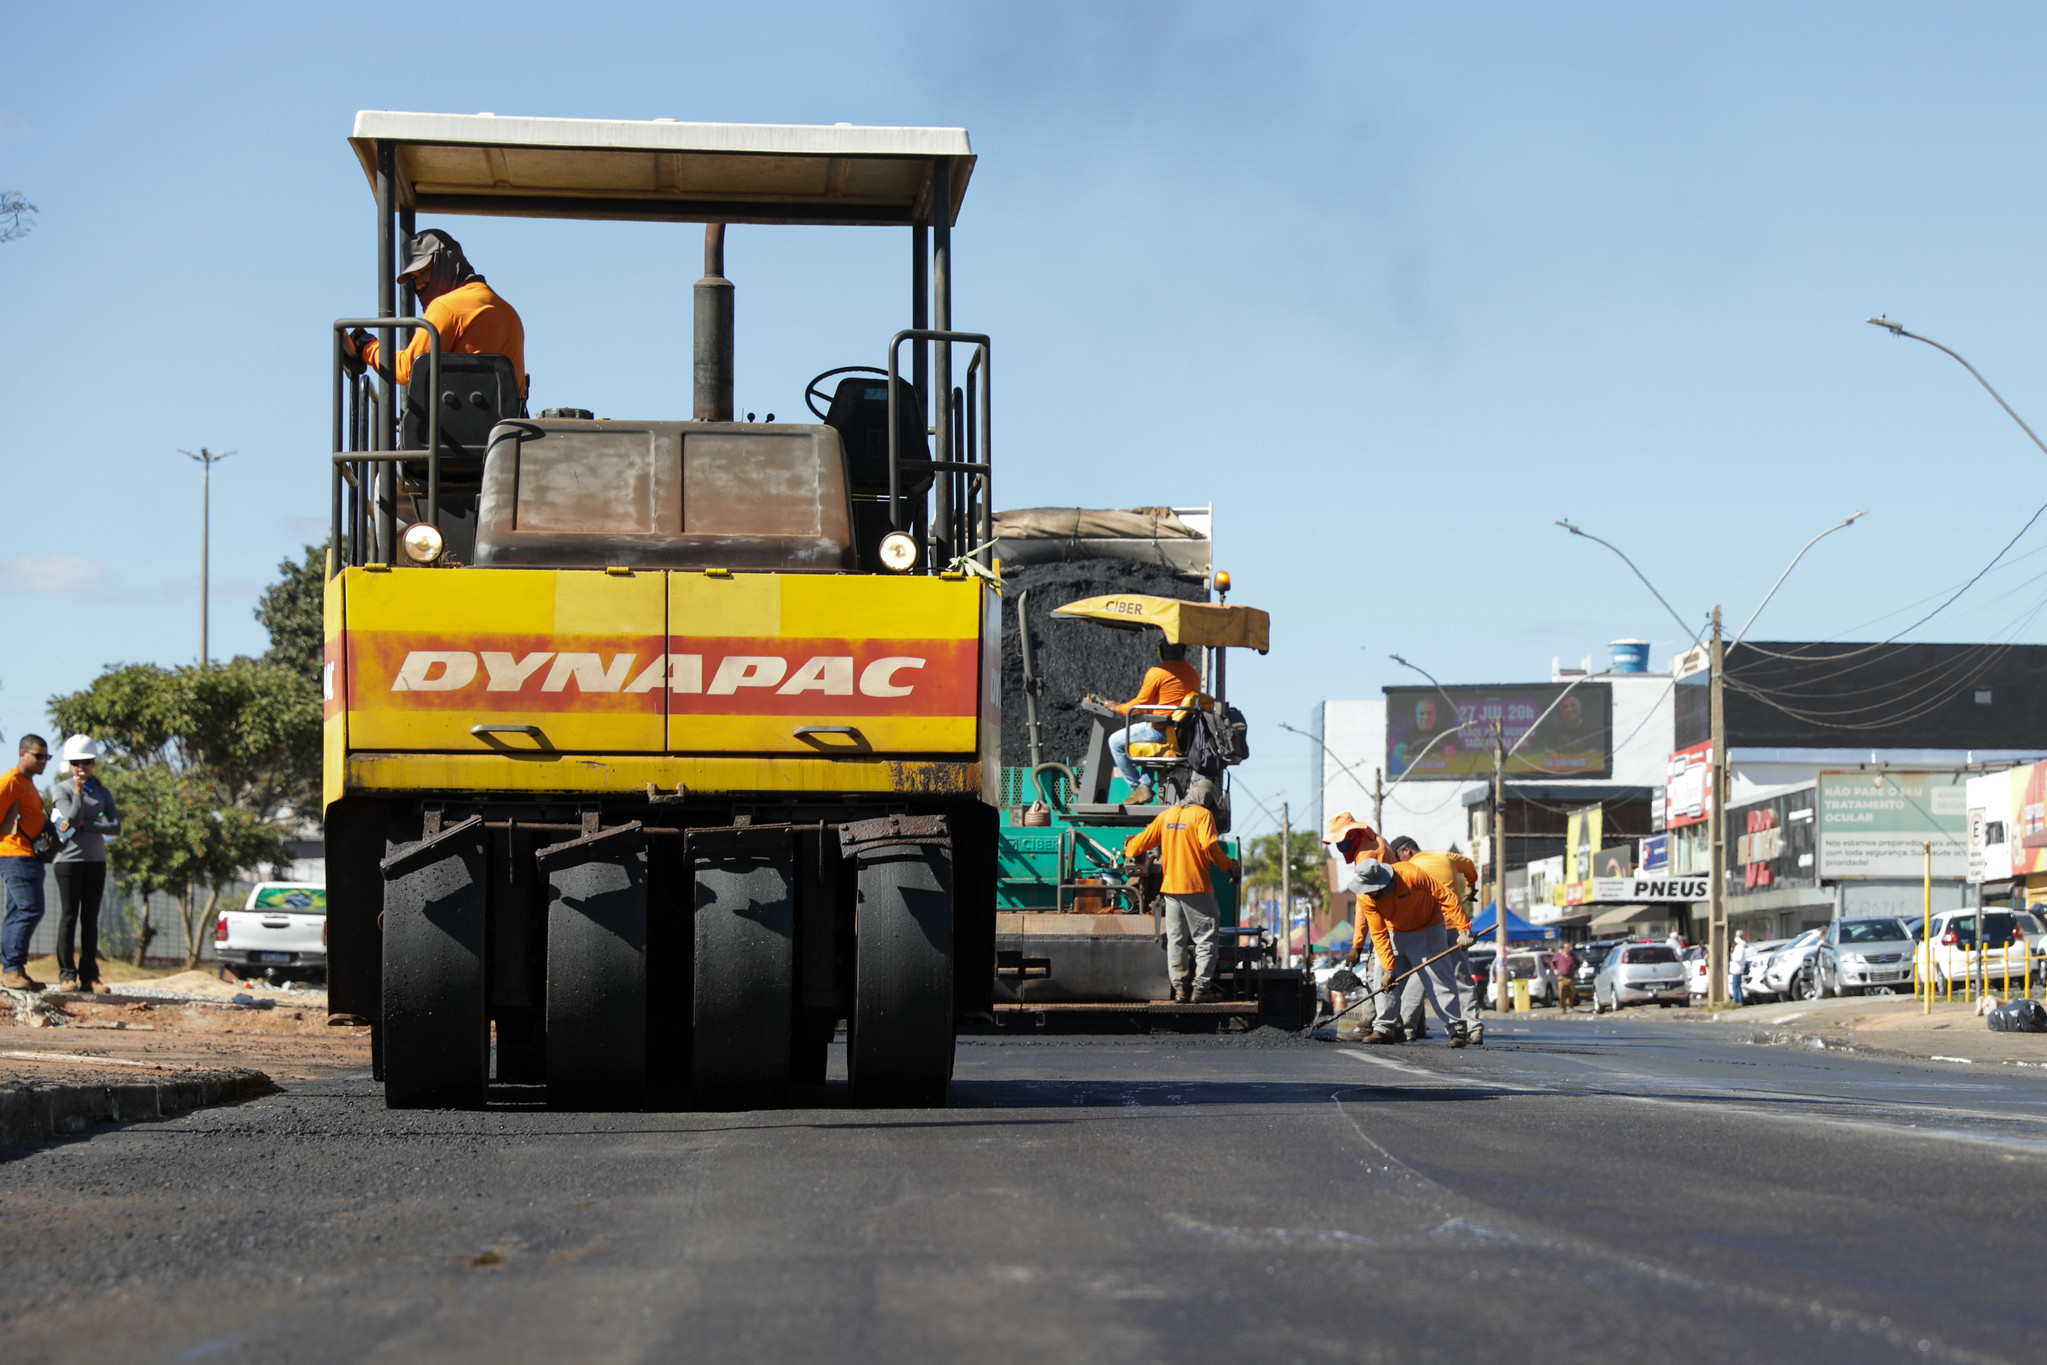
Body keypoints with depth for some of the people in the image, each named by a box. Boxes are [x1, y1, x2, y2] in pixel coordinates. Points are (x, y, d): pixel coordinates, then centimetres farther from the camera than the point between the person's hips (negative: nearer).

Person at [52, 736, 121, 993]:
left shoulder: (103, 793, 11)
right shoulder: (63, 789, 1)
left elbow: (115, 827, -1)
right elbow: (72, 817, -13)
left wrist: (84, 825, -11)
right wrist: (78, 793, -18)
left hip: (95, 859, 4)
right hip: (69, 858, -4)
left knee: (90, 919, 4)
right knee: (69, 916, -4)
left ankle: (89, 975, 5)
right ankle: (67, 974, -3)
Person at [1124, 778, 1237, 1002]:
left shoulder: (1167, 815, 11)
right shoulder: (1202, 815, -6)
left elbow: (1145, 839, 16)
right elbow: (1209, 846, -18)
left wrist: (1128, 850, 36)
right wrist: (1228, 864, -5)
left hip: (1170, 886, 6)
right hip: (1196, 887, -6)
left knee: (1175, 940, 11)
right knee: (1205, 938, -1)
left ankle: (1179, 987, 8)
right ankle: (1201, 988, -7)